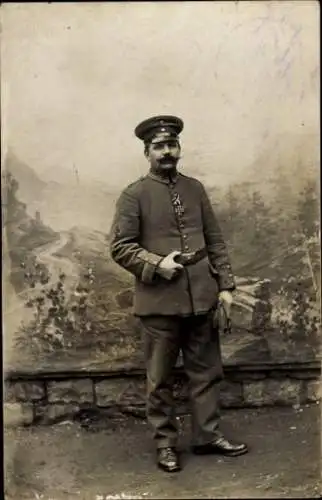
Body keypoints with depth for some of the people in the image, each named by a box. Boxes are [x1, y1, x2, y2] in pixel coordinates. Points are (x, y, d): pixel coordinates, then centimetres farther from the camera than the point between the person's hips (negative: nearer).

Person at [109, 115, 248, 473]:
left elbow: (215, 241, 11)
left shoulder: (195, 188, 10)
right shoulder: (134, 195, -3)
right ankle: (165, 443, 23)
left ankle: (207, 435, 28)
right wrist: (157, 264, -17)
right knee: (160, 379, 8)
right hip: (159, 301, -4)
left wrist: (225, 285, 4)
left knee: (206, 371, 12)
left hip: (201, 298, 4)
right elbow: (120, 247, -5)